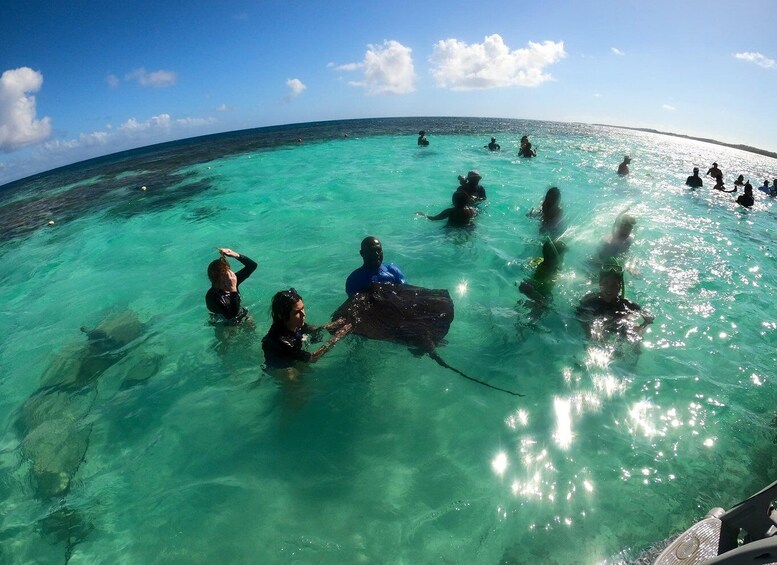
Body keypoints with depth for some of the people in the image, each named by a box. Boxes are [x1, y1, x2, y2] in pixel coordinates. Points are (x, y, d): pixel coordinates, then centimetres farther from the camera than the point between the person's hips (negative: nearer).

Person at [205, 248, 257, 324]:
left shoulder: (232, 279, -15)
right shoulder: (211, 296, -32)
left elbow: (252, 265, -11)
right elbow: (232, 315, -40)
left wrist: (236, 255, -29)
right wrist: (233, 289, -46)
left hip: (242, 316, 4)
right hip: (226, 325, -4)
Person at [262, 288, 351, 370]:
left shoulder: (296, 325, -20)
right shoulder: (279, 339, -40)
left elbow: (313, 331, 1)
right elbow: (311, 358, -35)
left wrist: (330, 326, -20)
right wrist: (336, 337, -36)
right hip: (278, 369, -6)